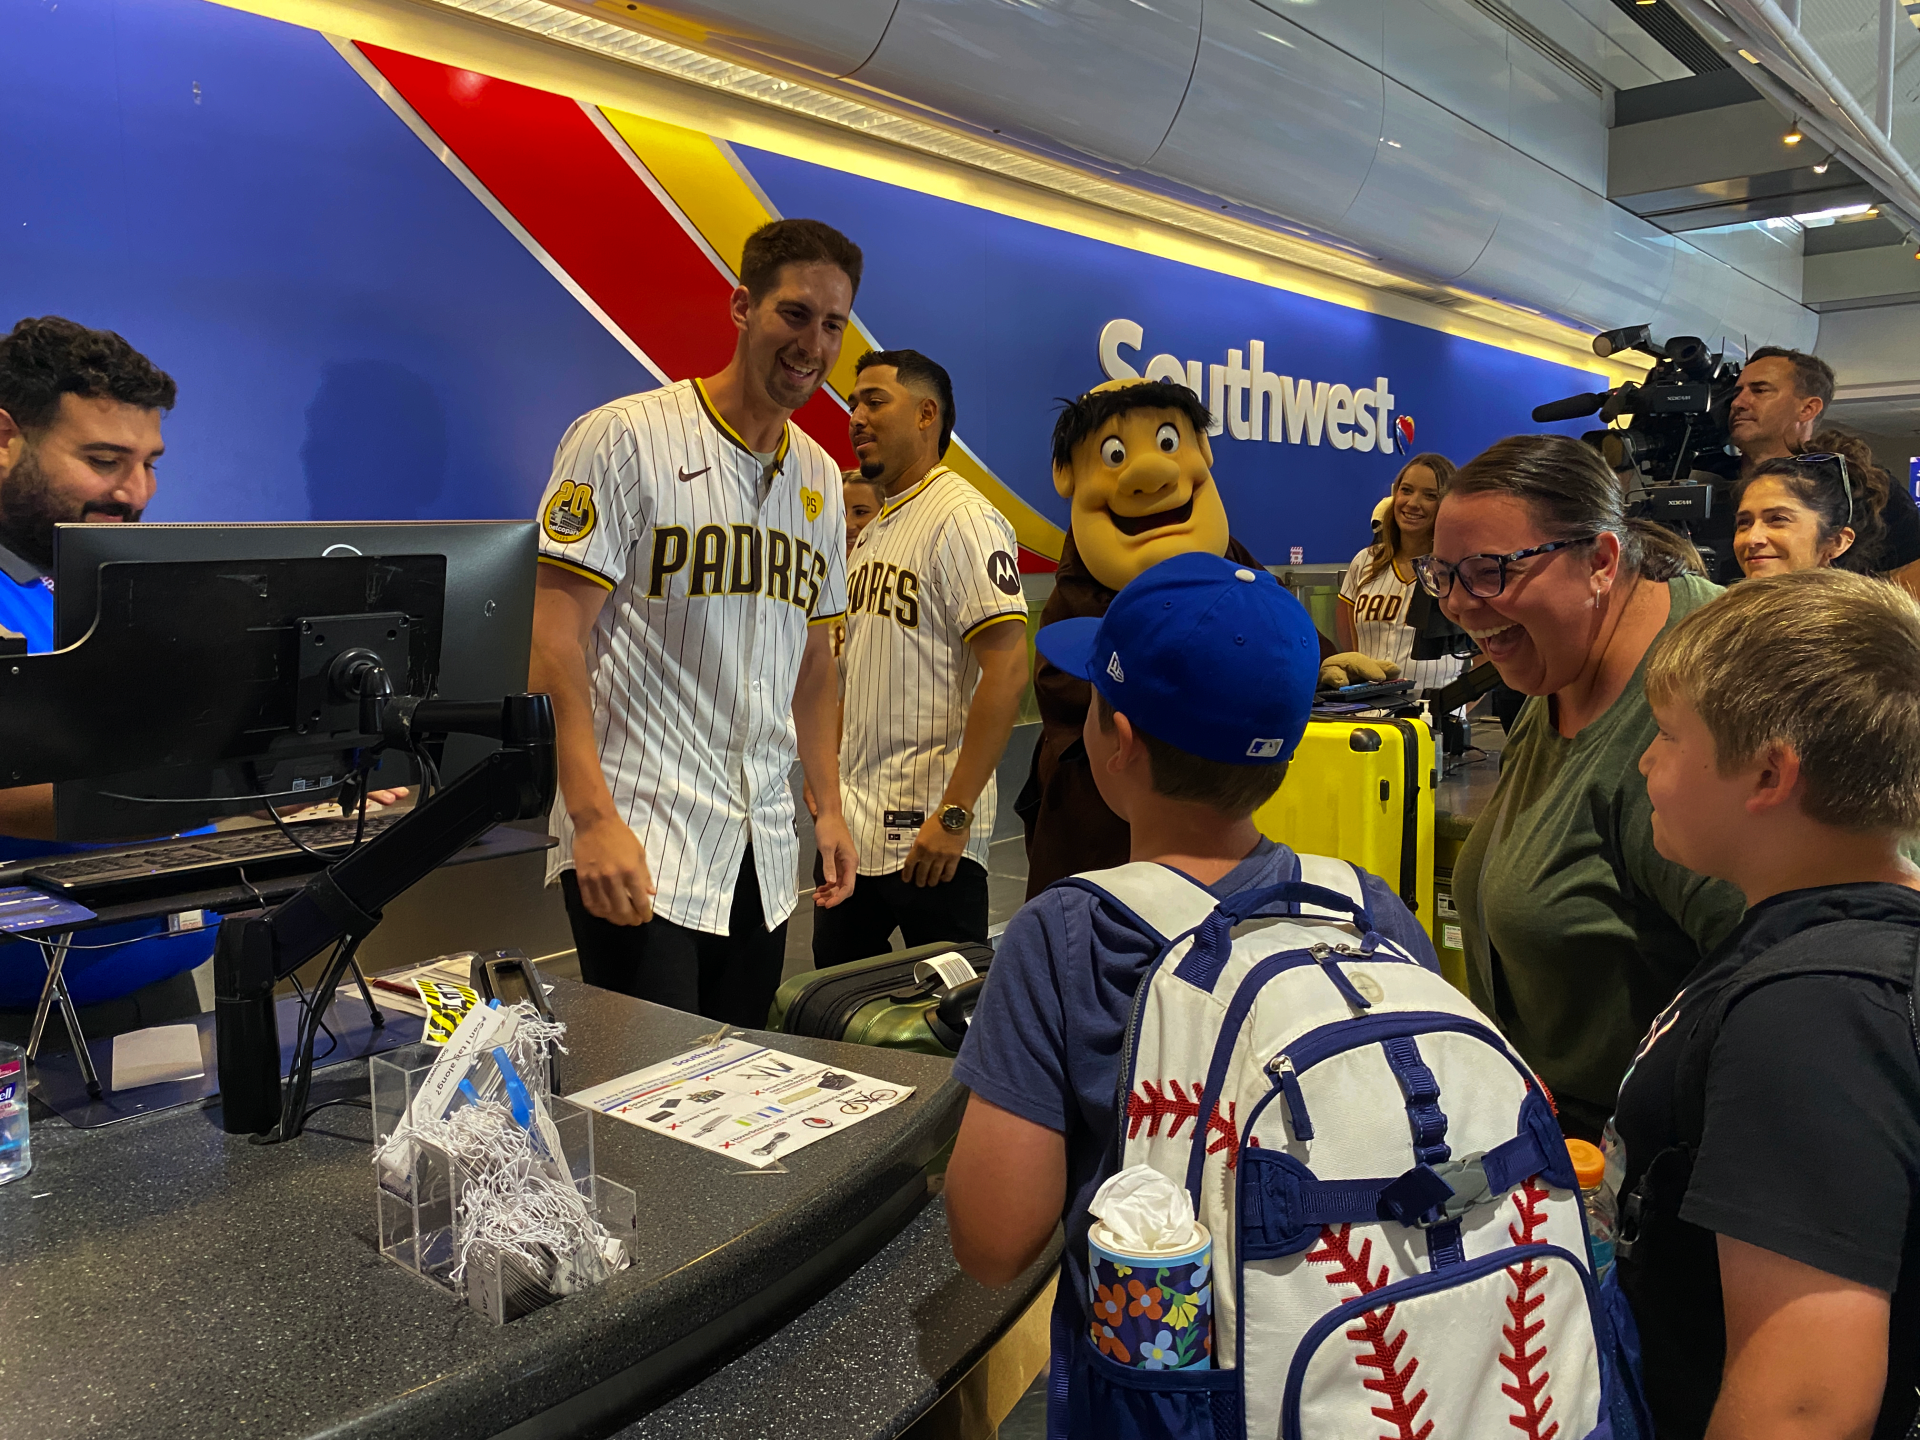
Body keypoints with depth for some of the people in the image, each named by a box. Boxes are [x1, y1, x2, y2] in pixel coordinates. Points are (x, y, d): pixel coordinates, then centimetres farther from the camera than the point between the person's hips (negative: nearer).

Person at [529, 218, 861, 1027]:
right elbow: (557, 639, -12)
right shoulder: (624, 438, -7)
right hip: (637, 843, -6)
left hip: (763, 854, 7)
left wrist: (827, 805, 14)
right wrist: (594, 818, -20)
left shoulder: (820, 479, 14)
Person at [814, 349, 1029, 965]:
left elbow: (1006, 671, -21)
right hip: (855, 822, 9)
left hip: (927, 831, -9)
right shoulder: (872, 531, 15)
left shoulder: (964, 519, -13)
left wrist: (954, 813, -23)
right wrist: (833, 781, 16)